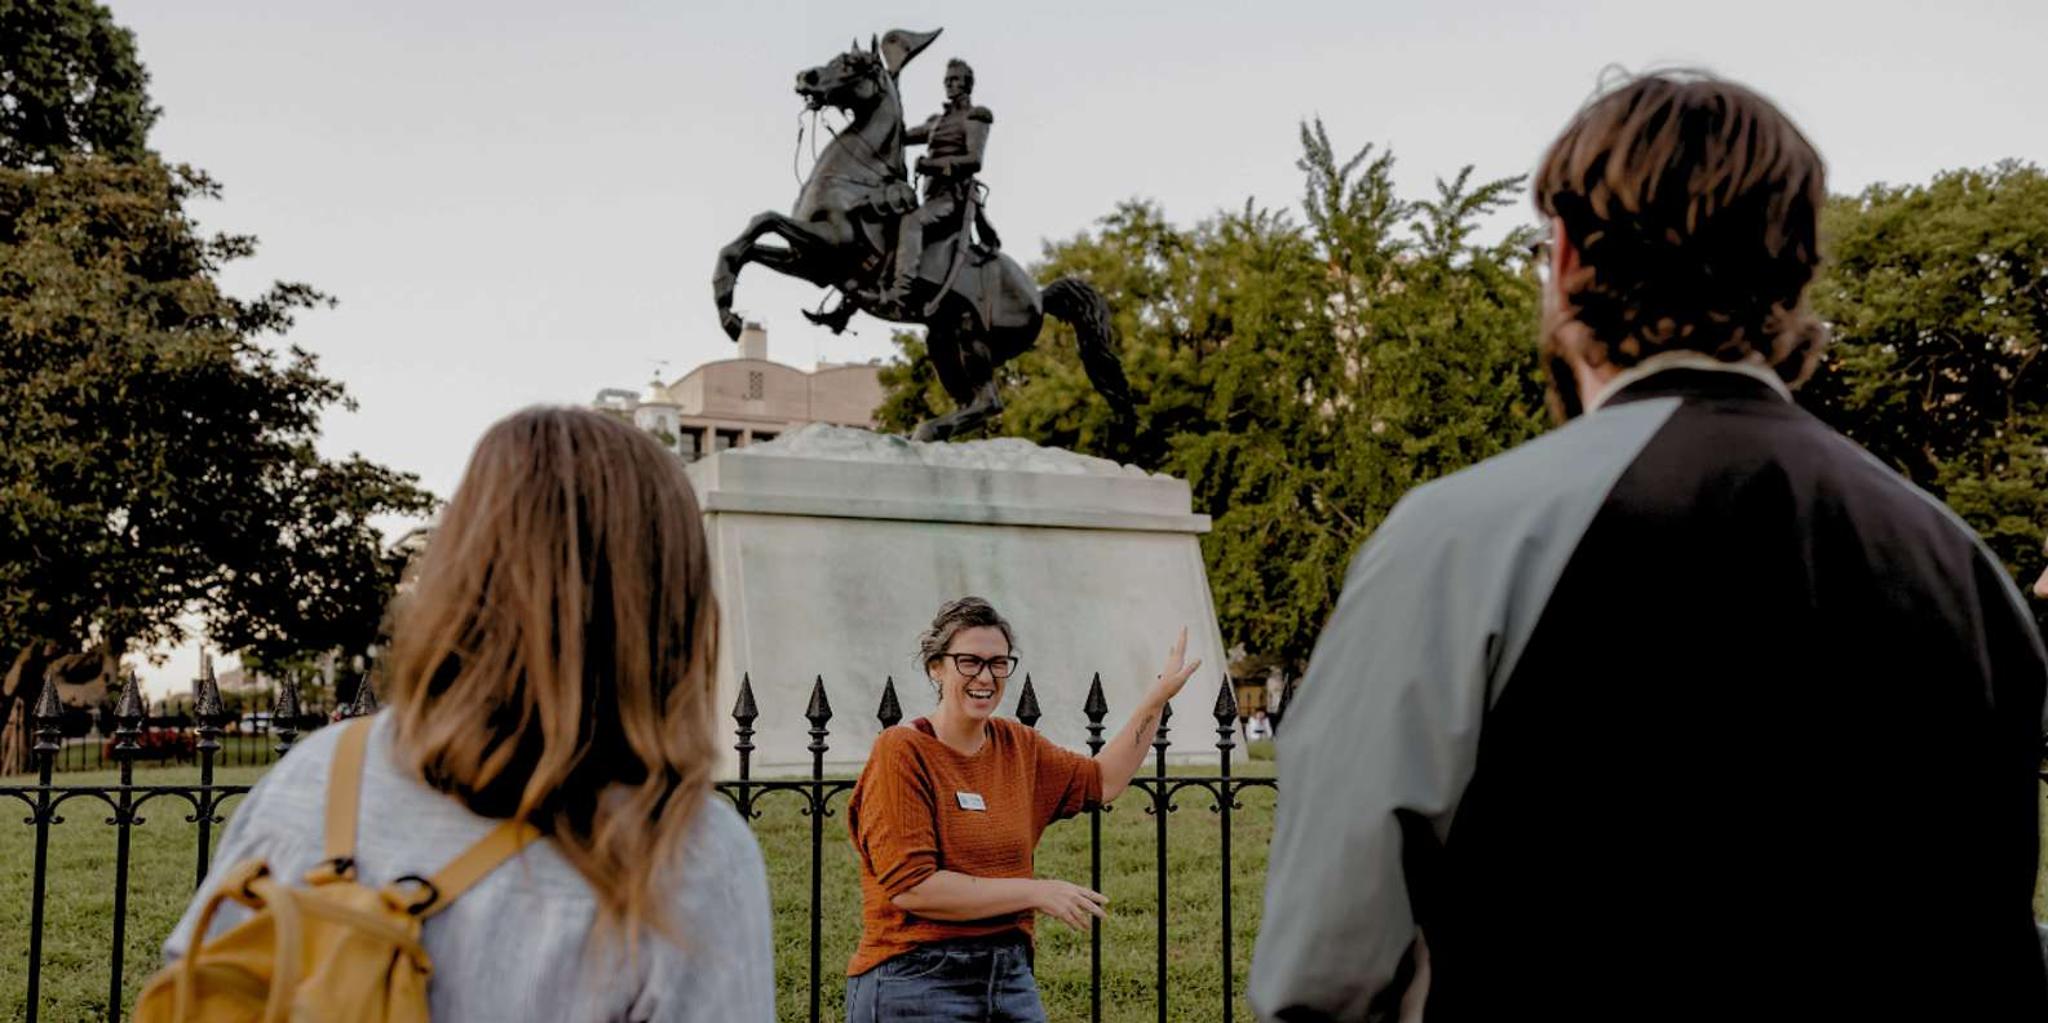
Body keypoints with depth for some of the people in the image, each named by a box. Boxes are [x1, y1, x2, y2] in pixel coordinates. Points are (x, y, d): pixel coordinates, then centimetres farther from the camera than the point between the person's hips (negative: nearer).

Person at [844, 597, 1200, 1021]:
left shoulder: (1018, 745, 8)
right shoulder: (902, 752, -12)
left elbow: (1100, 781, 22)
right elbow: (910, 886, -19)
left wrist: (1157, 697, 16)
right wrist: (1036, 893, -15)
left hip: (1011, 976, 6)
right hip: (916, 983, -6)